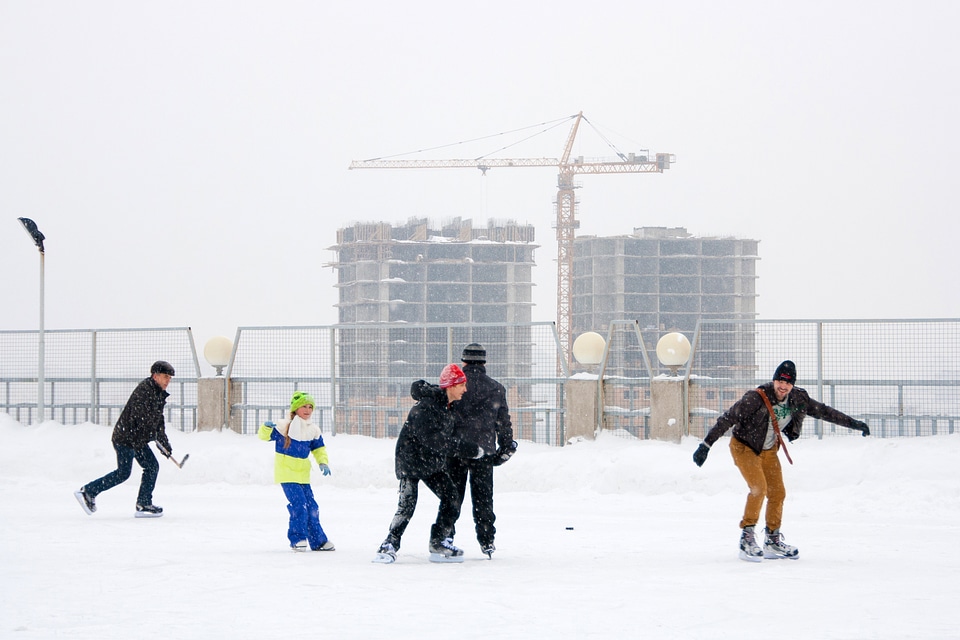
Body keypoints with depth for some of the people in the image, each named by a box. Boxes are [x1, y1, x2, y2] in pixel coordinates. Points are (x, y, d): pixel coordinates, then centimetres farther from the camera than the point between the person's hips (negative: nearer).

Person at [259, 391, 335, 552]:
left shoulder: (313, 430, 7)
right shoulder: (284, 427, -9)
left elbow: (319, 448, 18)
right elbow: (265, 435, -8)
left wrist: (323, 463, 2)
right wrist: (266, 428, -30)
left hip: (303, 475, 6)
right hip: (286, 473, -6)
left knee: (312, 507, 7)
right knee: (299, 504, -17)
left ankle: (318, 540, 18)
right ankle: (297, 539, -4)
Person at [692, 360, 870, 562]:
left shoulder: (798, 399, -10)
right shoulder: (756, 398, -28)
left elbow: (824, 412, 2)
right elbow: (728, 419, -27)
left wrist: (853, 423, 6)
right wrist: (706, 445, -30)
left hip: (769, 450, 6)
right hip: (744, 447, -6)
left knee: (777, 493, 4)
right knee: (758, 487, -23)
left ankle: (773, 541, 20)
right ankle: (747, 538, -16)